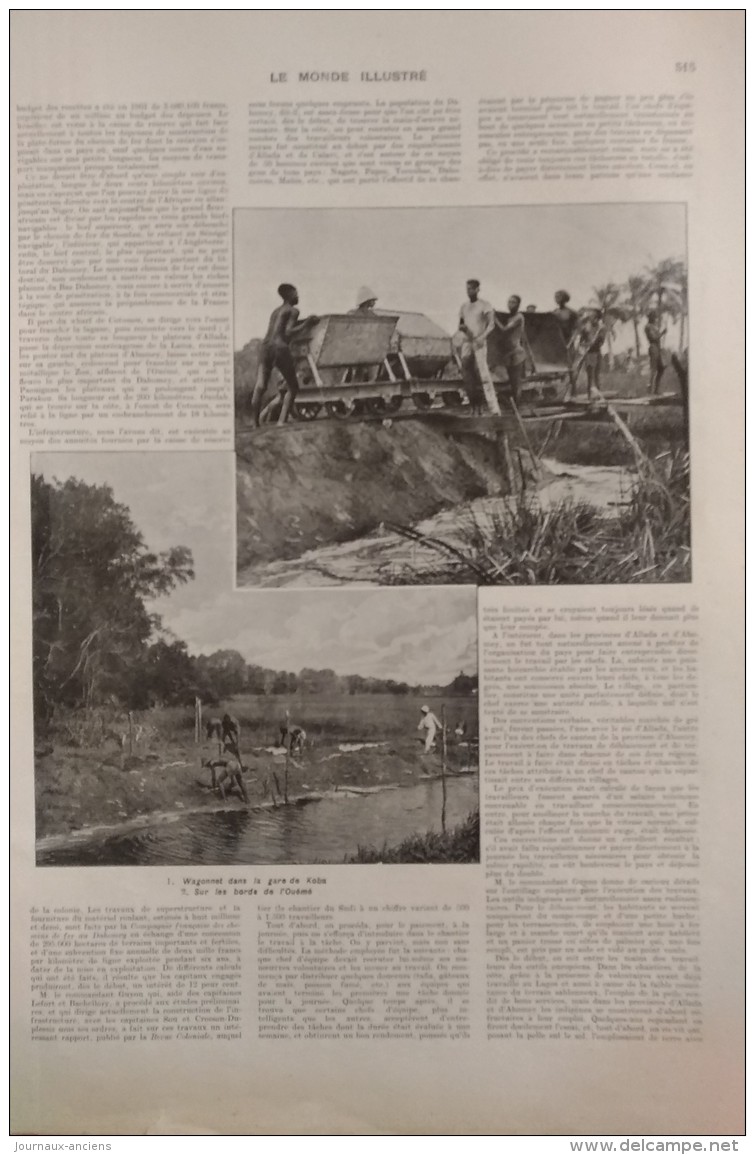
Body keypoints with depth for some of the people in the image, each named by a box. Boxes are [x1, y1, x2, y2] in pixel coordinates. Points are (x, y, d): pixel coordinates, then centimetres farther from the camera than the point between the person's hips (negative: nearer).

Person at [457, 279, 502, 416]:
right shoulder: (464, 307, 15)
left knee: (484, 374, -16)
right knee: (467, 375, 3)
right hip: (466, 343, 6)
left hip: (479, 343, -6)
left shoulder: (485, 306, -2)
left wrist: (483, 336, -22)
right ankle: (474, 406, 11)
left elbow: (491, 324, -6)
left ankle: (494, 408, -22)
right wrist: (461, 327, -5)